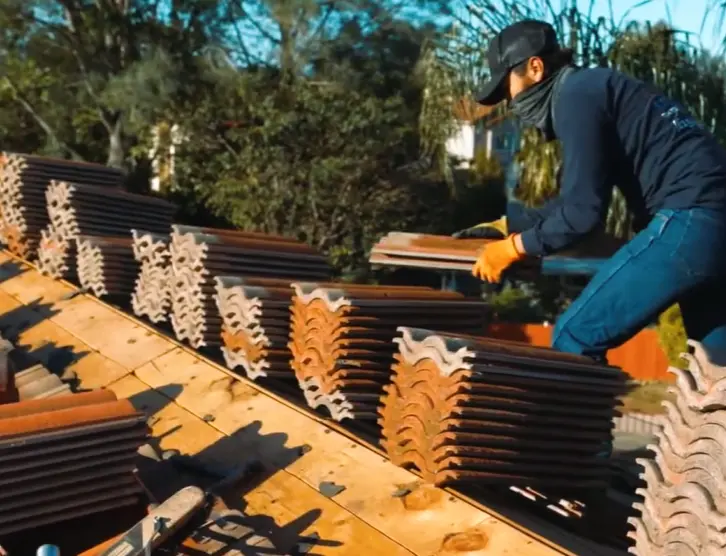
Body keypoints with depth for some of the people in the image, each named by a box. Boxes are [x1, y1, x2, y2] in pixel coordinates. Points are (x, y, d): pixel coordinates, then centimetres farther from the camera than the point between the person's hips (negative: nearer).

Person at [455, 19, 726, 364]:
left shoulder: (576, 95, -7)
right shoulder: (590, 88, 21)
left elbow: (584, 210, -13)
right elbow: (577, 197, 27)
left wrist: (514, 247, 0)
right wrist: (507, 224, 29)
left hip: (691, 219, -10)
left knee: (574, 338, -5)